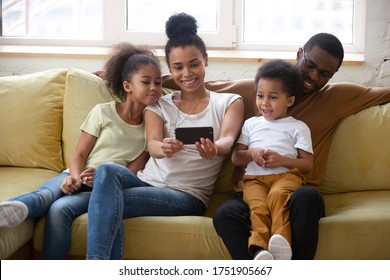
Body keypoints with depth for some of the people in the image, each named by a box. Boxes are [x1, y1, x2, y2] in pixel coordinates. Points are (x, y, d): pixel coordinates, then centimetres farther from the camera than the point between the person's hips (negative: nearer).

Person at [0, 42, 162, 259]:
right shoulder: (103, 112, 5)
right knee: (44, 196, -34)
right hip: (77, 179, 1)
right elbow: (79, 154, 4)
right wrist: (75, 177, -19)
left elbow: (133, 171, 1)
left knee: (60, 208, -32)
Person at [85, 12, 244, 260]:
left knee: (107, 202, -29)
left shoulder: (230, 102, 10)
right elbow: (152, 144, -2)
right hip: (147, 181, 3)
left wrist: (214, 150, -36)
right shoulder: (158, 105, 16)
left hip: (188, 195, -3)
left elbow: (228, 140, -12)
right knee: (108, 171, -33)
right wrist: (164, 148, -27)